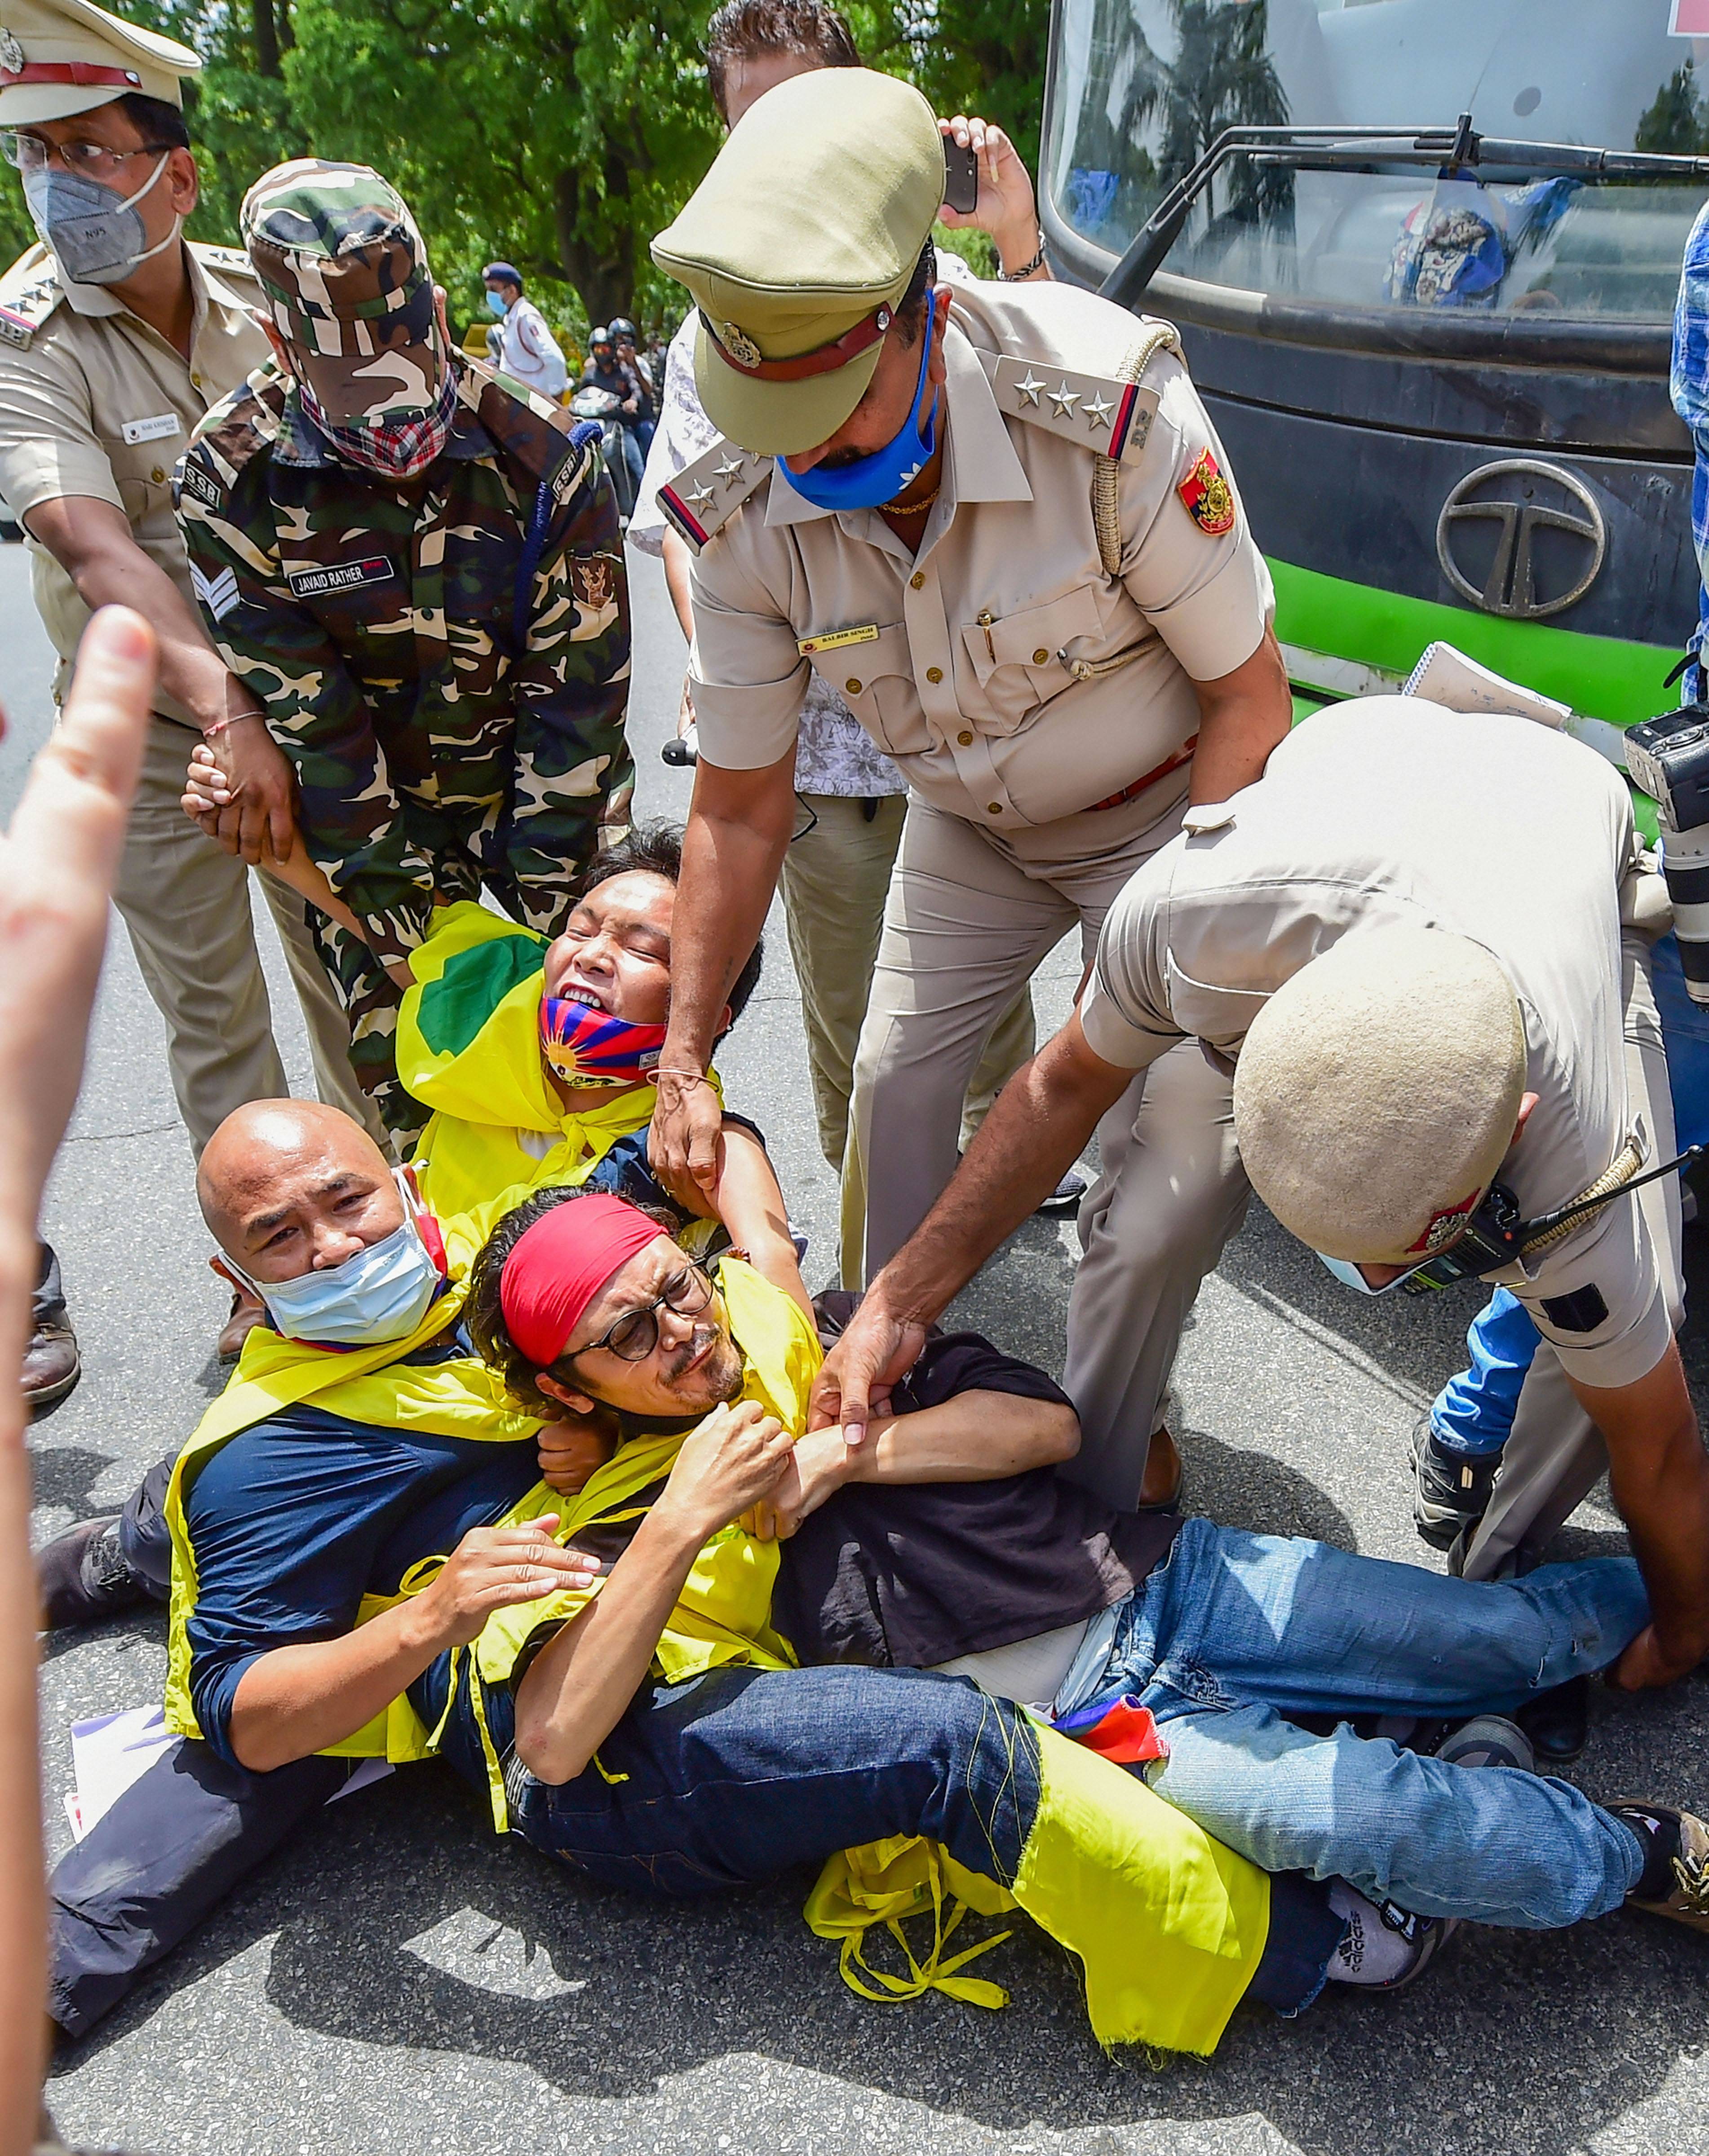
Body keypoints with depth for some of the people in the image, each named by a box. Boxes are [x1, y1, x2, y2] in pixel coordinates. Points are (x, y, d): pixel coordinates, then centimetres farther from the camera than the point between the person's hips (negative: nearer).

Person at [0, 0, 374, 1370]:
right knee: (210, 1006, 3)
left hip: (301, 701, 3)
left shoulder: (257, 299, 0)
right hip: (153, 729, -3)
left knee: (350, 965, 10)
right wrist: (222, 703, -41)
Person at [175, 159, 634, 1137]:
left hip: (545, 797, 0)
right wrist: (402, 924, -18)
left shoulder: (540, 453, -16)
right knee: (408, 1079, 0)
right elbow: (305, 722, -17)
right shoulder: (233, 480, -16)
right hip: (372, 817, 0)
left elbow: (576, 698, -15)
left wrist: (547, 901, -18)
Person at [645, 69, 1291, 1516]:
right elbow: (740, 808, -11)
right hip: (970, 824, 4)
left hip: (1166, 806, -3)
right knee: (894, 1078, 0)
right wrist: (684, 1055, -9)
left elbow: (1248, 694, -21)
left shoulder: (1109, 404, -34)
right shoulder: (745, 506, -22)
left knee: (1179, 1142, -13)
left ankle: (1102, 1455, 11)